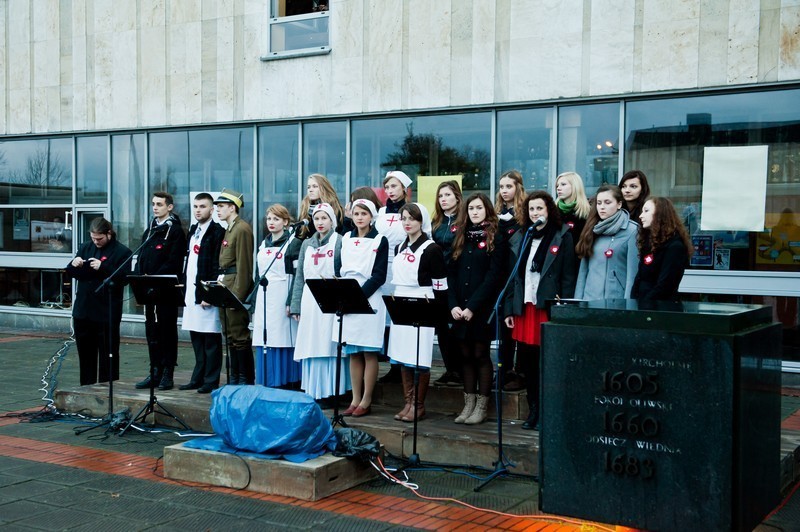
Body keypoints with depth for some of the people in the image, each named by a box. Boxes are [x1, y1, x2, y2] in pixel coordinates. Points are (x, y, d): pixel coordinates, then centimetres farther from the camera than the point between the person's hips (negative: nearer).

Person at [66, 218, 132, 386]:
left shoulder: (122, 252, -5)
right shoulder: (85, 247, 11)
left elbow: (123, 278, -14)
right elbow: (71, 273, 13)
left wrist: (102, 268, -25)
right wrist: (74, 265, -9)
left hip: (107, 313, -5)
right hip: (83, 309, 6)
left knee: (108, 356, 2)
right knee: (85, 353, 14)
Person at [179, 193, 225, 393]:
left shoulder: (217, 232, -9)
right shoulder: (192, 230, 17)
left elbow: (217, 265, -14)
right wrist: (185, 283, 13)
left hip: (207, 293, -8)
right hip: (191, 291, 8)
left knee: (211, 339, -1)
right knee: (196, 339, 14)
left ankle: (211, 381, 5)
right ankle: (198, 379, 22)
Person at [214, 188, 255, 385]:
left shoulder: (242, 229, -12)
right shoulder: (229, 230, 18)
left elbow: (244, 265, -17)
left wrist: (237, 295, -20)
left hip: (236, 288, -10)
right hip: (224, 287, 10)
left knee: (239, 336, -5)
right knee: (230, 336, 12)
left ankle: (246, 380, 2)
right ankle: (235, 378, 19)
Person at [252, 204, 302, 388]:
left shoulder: (293, 243, -3)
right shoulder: (263, 245, 17)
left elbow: (298, 276, -9)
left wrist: (291, 303, -17)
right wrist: (254, 306, 15)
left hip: (282, 301, -6)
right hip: (263, 301, 6)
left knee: (283, 343, -7)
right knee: (264, 346, 6)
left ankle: (285, 385, -1)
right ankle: (265, 387, 12)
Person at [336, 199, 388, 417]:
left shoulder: (380, 241, -1)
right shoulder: (346, 239, 13)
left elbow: (379, 276, -7)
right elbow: (340, 269, 13)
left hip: (369, 300, -5)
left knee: (369, 353, -1)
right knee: (353, 353, 7)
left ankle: (366, 401, 4)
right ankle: (355, 399, 13)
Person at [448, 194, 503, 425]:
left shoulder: (494, 239, -2)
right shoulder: (461, 238, 12)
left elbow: (493, 276, -10)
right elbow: (451, 273, 8)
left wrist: (472, 306, -15)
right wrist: (453, 304, -5)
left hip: (483, 308, -4)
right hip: (460, 309, 5)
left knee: (481, 355, 0)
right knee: (466, 355, 7)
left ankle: (481, 407, 8)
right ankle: (468, 405, 14)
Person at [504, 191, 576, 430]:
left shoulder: (562, 237, 0)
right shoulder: (519, 237, 13)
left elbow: (568, 277, -4)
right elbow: (512, 276, 12)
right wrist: (509, 309, 7)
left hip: (549, 308, -4)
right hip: (524, 307, 4)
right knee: (527, 361, 7)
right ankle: (533, 410, 19)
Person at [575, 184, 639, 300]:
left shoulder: (631, 230, -4)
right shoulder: (592, 230, 13)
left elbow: (633, 273, -8)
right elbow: (583, 269, 12)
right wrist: (578, 299, 6)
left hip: (616, 299, -5)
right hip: (589, 298, 5)